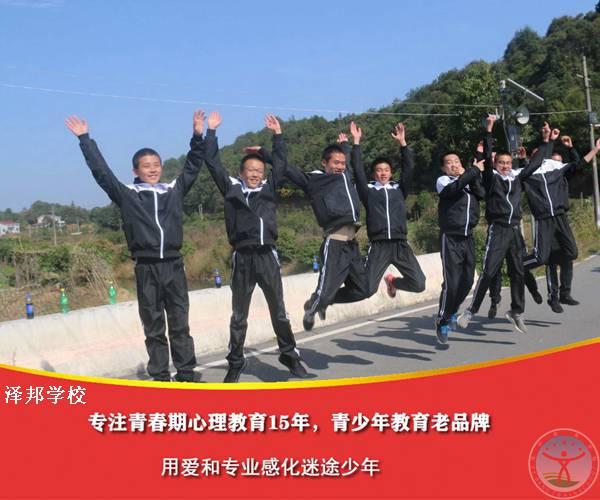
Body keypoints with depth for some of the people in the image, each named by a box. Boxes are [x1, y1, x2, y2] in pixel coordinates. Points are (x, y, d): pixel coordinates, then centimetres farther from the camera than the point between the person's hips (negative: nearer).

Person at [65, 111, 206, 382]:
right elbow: (101, 171, 2)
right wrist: (85, 139, 3)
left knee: (180, 324, 8)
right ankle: (160, 378, 14)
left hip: (174, 265, 2)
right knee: (153, 328, 6)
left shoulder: (174, 190, 9)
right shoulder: (127, 195, 3)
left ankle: (186, 374, 16)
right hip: (146, 269, -2)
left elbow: (192, 166, 14)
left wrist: (198, 136, 9)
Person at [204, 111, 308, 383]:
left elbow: (280, 163, 16)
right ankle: (236, 361, 19)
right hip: (242, 258, -1)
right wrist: (211, 131, 9)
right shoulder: (231, 188, 6)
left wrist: (277, 134, 15)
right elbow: (213, 162, 7)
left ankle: (289, 355, 21)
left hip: (267, 256, 1)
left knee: (279, 311, 8)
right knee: (239, 314, 8)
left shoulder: (269, 188, 11)